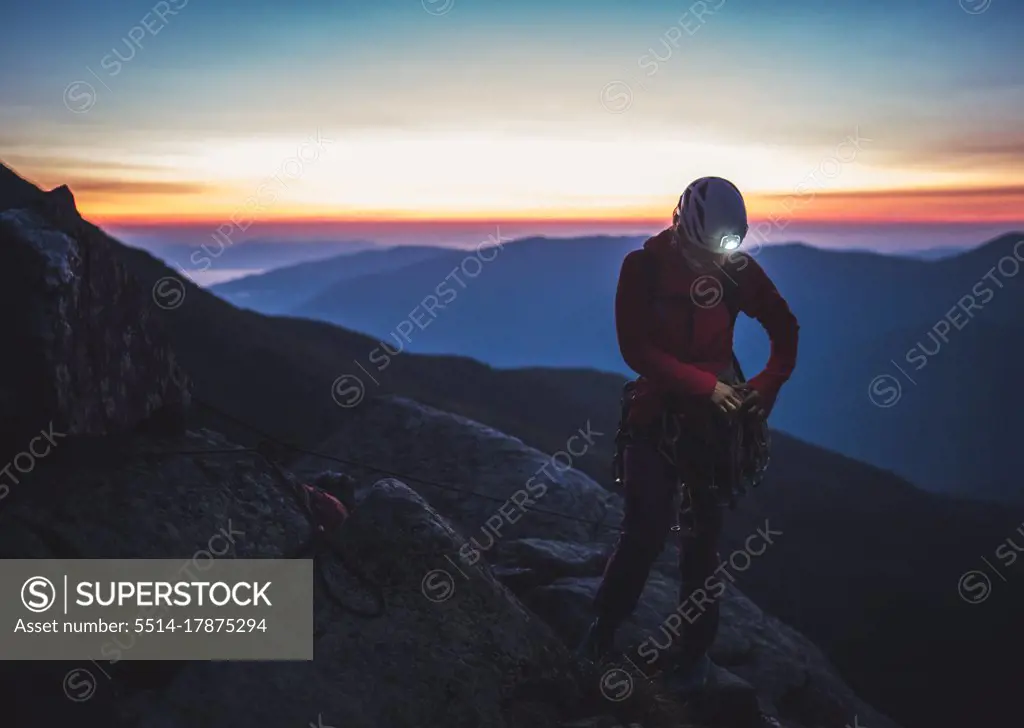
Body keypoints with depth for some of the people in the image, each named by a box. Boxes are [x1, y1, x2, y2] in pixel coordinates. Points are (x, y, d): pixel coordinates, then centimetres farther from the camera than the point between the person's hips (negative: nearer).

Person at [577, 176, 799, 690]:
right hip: (655, 412, -2)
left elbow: (785, 328, 7)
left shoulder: (738, 269, -5)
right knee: (648, 527, -10)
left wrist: (767, 387, -6)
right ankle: (604, 629, 13)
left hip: (714, 417, 2)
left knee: (703, 535, 6)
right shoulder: (643, 267, -10)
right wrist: (707, 384, -21)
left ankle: (695, 648, 21)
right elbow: (636, 349, -15)